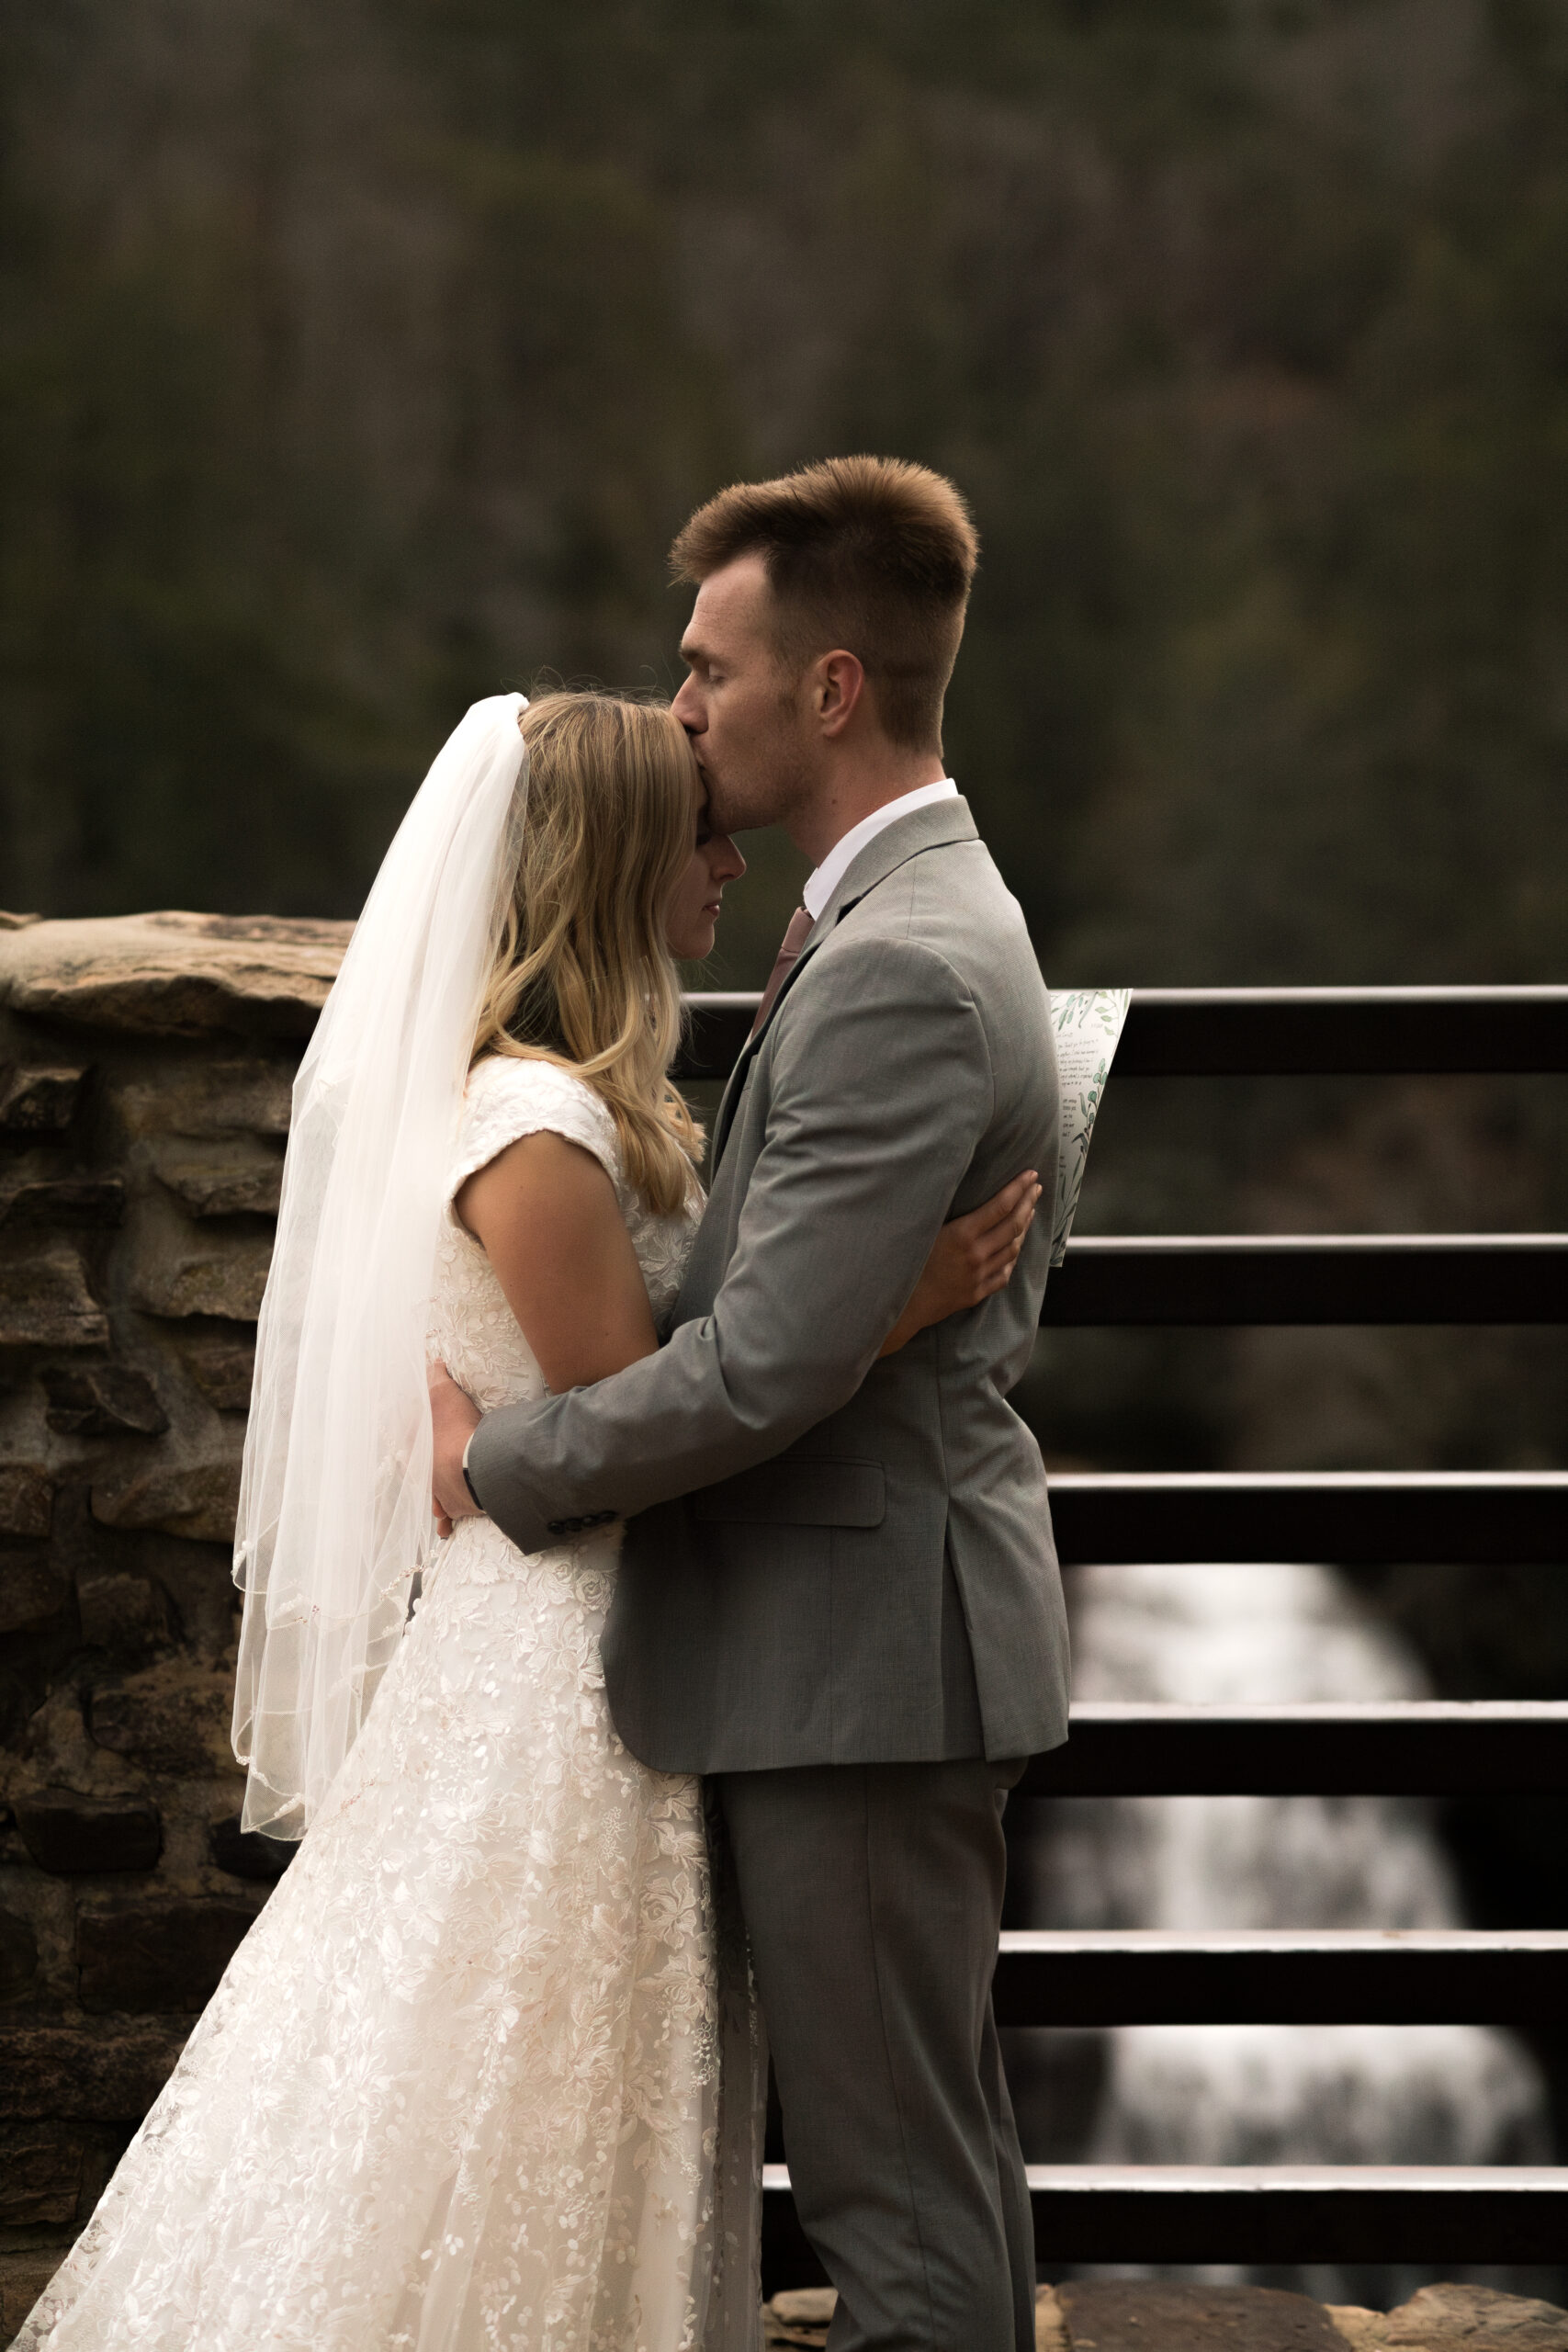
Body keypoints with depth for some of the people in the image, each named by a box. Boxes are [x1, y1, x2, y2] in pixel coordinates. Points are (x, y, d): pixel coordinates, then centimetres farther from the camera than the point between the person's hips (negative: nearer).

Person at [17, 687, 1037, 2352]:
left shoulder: (602, 1102, 9)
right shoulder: (535, 1125, -21)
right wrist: (898, 1306, -24)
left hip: (599, 1655, 10)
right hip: (563, 1667, -10)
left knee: (602, 2128, 17)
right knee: (529, 2127, 1)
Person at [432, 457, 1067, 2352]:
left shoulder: (898, 969, -21)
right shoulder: (933, 916, 13)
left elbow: (763, 1368, -25)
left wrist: (501, 1462, -10)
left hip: (858, 1642, -11)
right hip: (891, 1611, 11)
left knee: (890, 2177, -3)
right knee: (941, 2138, 18)